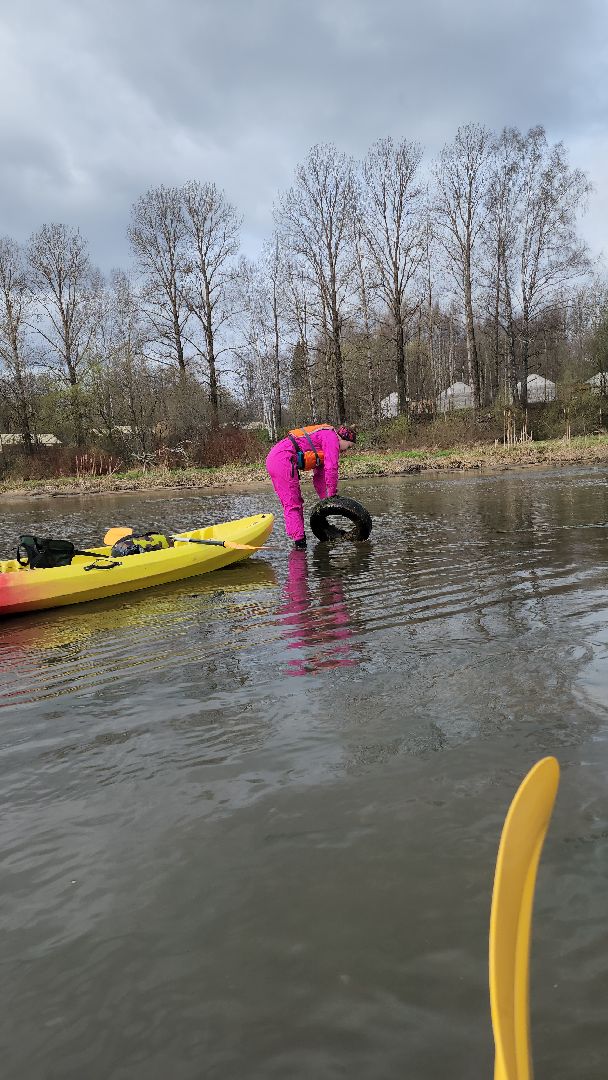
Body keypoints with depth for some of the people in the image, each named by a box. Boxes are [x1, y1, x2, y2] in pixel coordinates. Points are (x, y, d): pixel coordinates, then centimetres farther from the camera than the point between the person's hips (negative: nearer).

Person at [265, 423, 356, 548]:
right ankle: (299, 542, -10)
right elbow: (331, 468, -11)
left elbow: (319, 475, 28)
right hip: (283, 461, -10)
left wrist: (324, 498, 22)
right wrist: (332, 495, -4)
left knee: (296, 503, 13)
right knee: (293, 505, -10)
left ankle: (299, 538, 14)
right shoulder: (331, 436, -3)